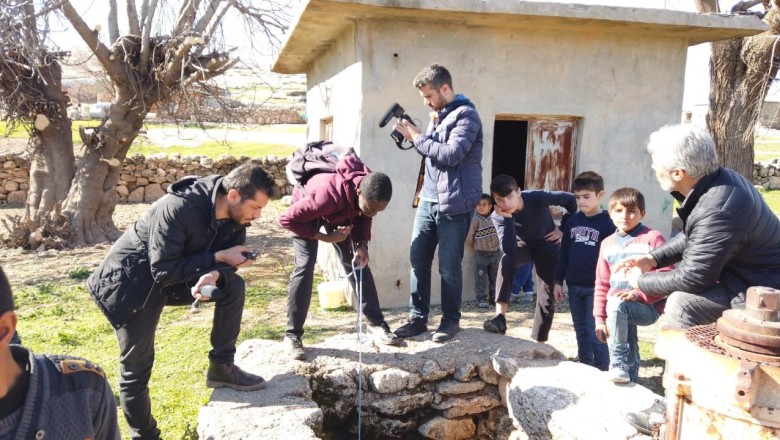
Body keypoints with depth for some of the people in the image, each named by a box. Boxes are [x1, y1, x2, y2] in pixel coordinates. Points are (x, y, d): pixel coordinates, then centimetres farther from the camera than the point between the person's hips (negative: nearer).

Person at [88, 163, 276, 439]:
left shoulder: (235, 218, -12)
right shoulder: (178, 208, -33)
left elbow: (226, 260, -7)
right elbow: (163, 270, -31)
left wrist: (215, 275, -30)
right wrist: (217, 257, -28)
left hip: (178, 277, 6)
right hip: (131, 283, -6)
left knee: (233, 287, -10)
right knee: (136, 366, 0)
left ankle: (221, 368, 2)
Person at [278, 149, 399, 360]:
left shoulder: (370, 193, -28)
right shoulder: (329, 194, -46)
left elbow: (364, 217, -6)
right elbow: (287, 219, -37)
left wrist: (361, 244, -22)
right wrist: (326, 237, -32)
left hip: (342, 211, 5)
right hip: (307, 210, -5)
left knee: (358, 263, 2)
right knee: (305, 267, -16)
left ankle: (376, 323, 12)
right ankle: (292, 335, -6)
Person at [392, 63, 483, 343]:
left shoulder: (466, 115, -11)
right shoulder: (437, 115, 16)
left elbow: (450, 155, -22)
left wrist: (417, 137, -14)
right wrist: (414, 136, 5)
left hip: (454, 204, -8)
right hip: (428, 200, 8)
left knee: (448, 266, 1)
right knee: (418, 260, 7)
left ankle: (451, 320, 18)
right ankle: (418, 318, 18)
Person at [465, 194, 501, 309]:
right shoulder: (475, 219, -15)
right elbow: (469, 238, -11)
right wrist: (475, 247, 2)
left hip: (496, 253, 4)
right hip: (482, 255, -4)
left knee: (495, 277, 12)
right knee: (481, 278, -1)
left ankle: (494, 297, 24)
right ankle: (481, 299, 5)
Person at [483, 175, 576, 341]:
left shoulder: (538, 197, -31)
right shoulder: (498, 216, -26)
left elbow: (570, 200, -16)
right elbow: (508, 250, -37)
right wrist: (508, 218, -43)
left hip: (548, 246, 0)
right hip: (524, 245, 0)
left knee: (549, 292, -5)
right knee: (507, 260, -32)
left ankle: (539, 340, 8)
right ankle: (500, 317, -33)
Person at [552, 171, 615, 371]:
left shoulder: (607, 223, -7)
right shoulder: (572, 221, 7)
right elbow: (564, 253, 12)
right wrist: (558, 281, 9)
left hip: (596, 288, -5)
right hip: (574, 286, 5)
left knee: (596, 333, -3)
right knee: (581, 331, 13)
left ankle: (602, 372, 10)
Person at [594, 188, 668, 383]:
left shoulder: (653, 238, -5)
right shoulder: (608, 243, 12)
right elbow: (602, 284, 14)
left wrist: (638, 294, -22)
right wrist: (600, 318, 10)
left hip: (648, 307, -6)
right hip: (619, 311, 6)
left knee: (616, 304, -32)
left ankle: (617, 363, -21)